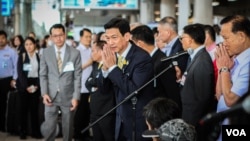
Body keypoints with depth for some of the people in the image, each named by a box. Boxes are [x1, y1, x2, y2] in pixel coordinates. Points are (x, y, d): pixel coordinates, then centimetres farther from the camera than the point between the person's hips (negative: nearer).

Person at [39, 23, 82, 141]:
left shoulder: (75, 53, -3)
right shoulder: (46, 53, 2)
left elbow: (77, 77, -3)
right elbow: (43, 75, 4)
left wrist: (76, 97, -9)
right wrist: (44, 93, -8)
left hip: (68, 96, -1)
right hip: (51, 96, 1)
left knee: (68, 128, 9)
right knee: (49, 127, -4)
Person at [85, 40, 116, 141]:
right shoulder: (95, 65, 13)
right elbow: (87, 83, 10)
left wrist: (92, 81, -8)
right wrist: (92, 88, -9)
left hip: (106, 112, -9)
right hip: (95, 111, 9)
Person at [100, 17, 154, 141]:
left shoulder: (142, 58, -20)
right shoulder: (113, 55, 0)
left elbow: (134, 90, -27)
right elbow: (105, 85, 6)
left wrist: (112, 67, -25)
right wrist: (105, 67, -14)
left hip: (139, 122, -6)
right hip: (122, 119, 6)